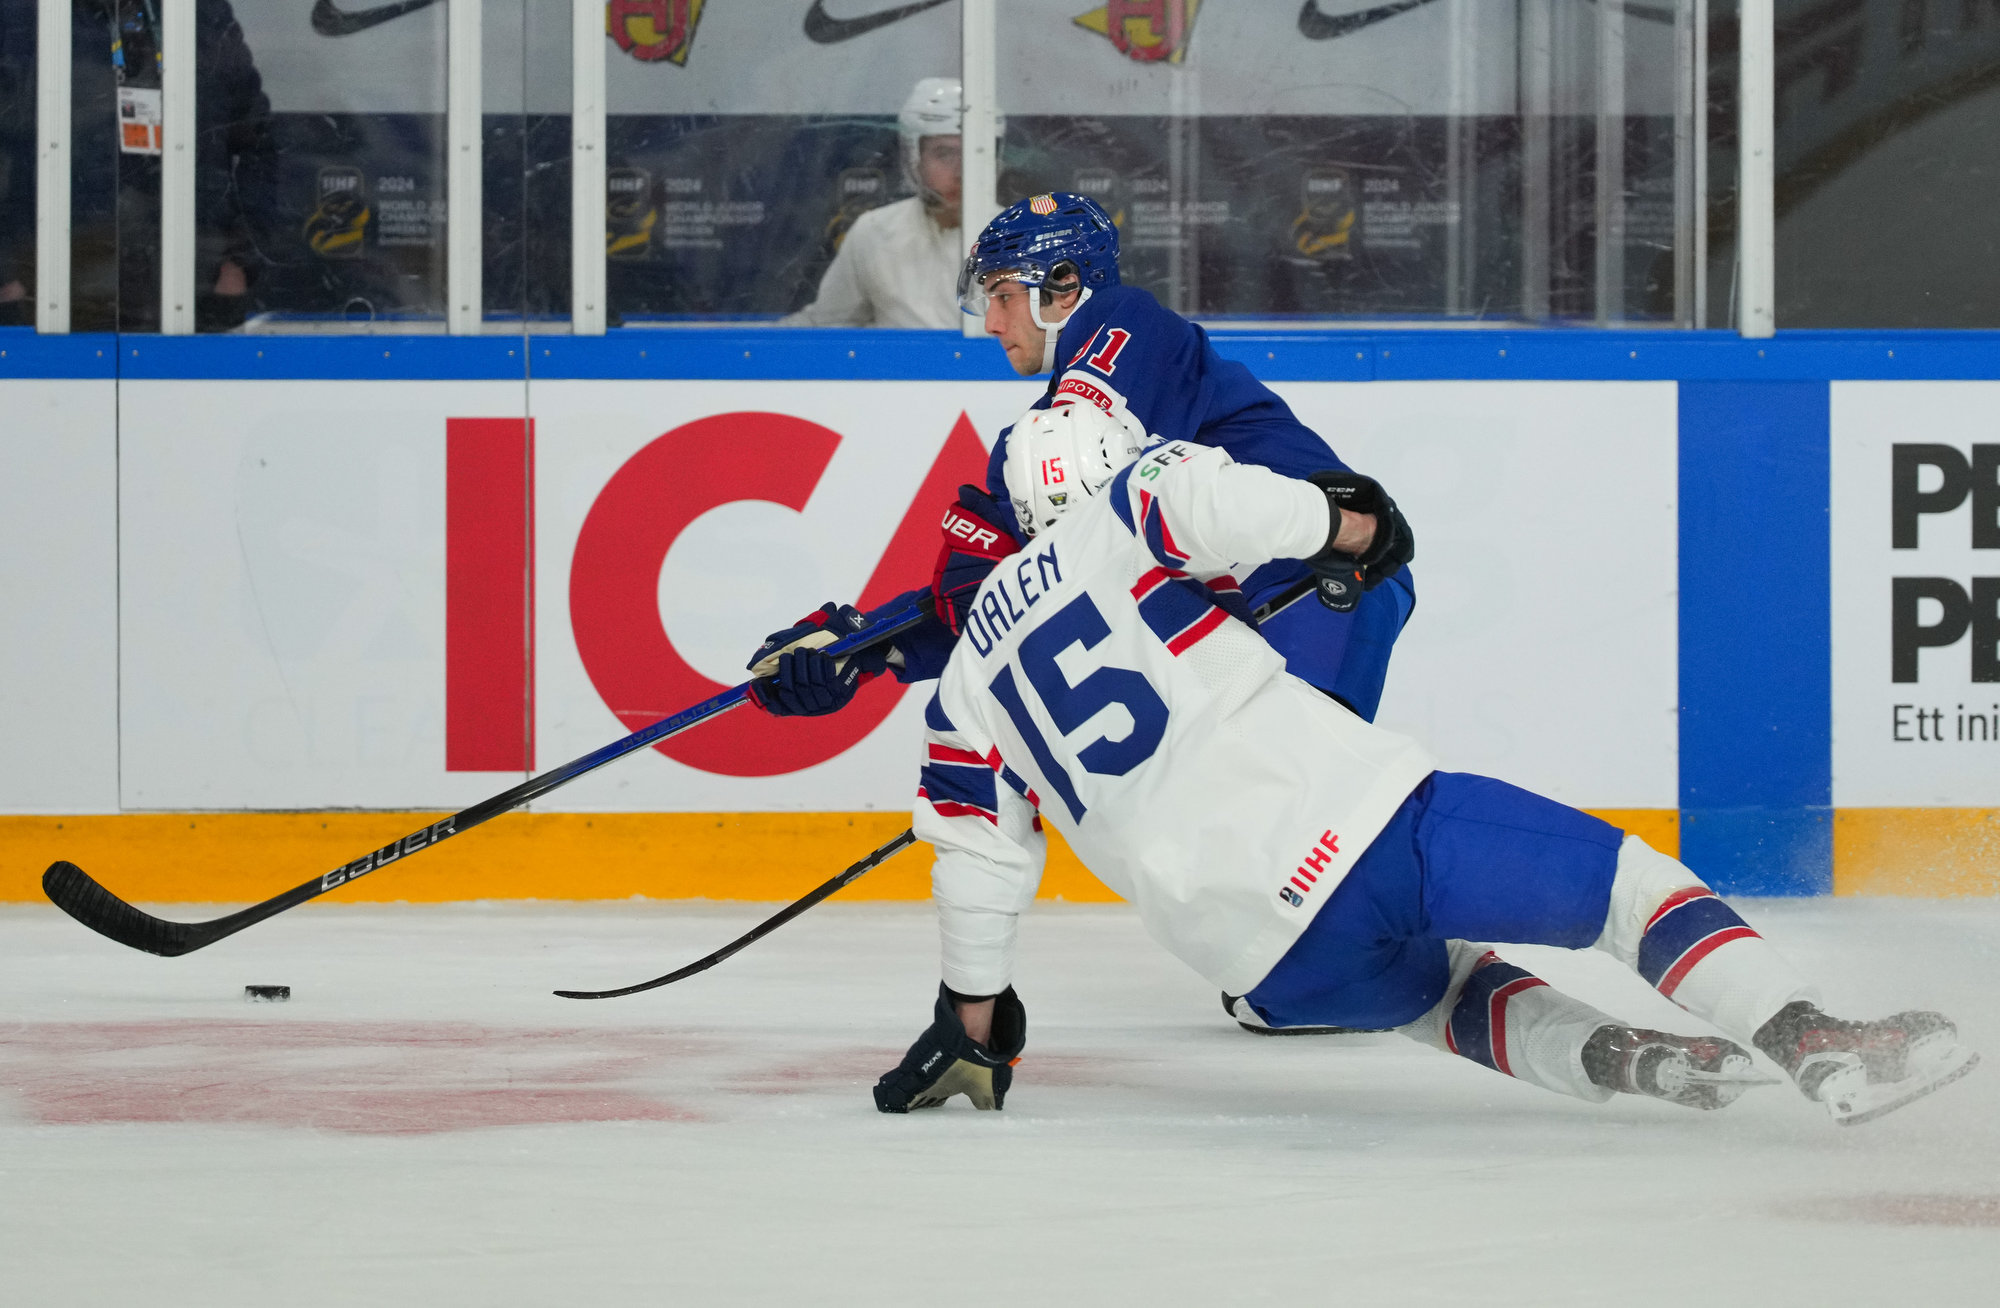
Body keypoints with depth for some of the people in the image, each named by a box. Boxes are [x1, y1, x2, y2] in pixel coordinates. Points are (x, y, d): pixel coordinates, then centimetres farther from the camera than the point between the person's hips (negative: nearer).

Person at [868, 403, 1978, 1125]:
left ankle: (1619, 1059, 2)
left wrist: (973, 1021, 31)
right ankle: (1810, 1045, -16)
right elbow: (1216, 502, -13)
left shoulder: (969, 676, 22)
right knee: (1619, 877, 4)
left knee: (1445, 993, 30)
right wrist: (1333, 525, 5)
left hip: (1254, 951, 4)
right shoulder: (1126, 513, 10)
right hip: (1334, 805, -4)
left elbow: (977, 859, 21)